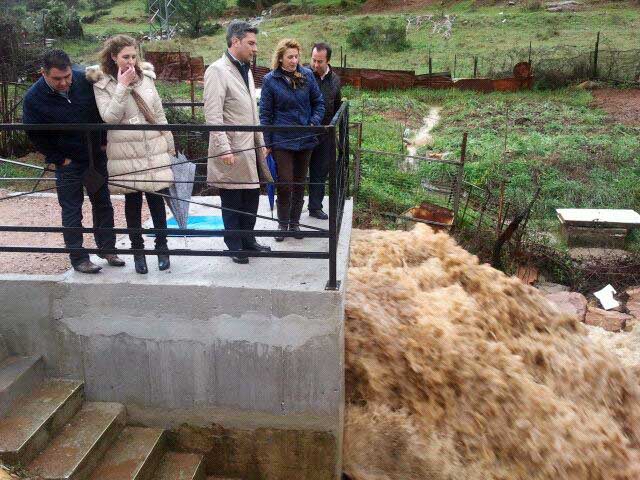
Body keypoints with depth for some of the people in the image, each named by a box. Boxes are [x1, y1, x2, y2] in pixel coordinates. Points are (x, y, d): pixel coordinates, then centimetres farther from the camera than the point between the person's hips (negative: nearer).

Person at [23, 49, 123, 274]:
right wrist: (58, 160, -7)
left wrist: (104, 142, 3)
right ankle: (78, 258, 10)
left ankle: (107, 247, 26)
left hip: (96, 154, 3)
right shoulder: (33, 99, -18)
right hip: (68, 162, -3)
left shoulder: (85, 79, -12)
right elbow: (36, 136, -8)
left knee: (103, 204, 12)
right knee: (71, 210, 2)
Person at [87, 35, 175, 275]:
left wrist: (169, 144, 12)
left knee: (157, 199, 5)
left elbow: (159, 114, 11)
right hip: (125, 153, -2)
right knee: (132, 201, 7)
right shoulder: (102, 84, -2)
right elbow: (109, 117, -14)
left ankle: (162, 246, 19)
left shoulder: (146, 77, 7)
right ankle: (137, 250, 19)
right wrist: (122, 87, -19)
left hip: (154, 149, 2)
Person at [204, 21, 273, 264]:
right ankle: (235, 246, 18)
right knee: (232, 201, 5)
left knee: (251, 196, 13)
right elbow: (212, 115, -17)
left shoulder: (246, 70, 15)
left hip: (250, 148, 8)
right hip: (232, 151, -8)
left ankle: (248, 240, 28)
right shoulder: (217, 70, -12)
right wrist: (224, 149, -22)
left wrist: (260, 142, 17)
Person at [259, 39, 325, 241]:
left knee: (300, 183, 12)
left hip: (305, 139, 3)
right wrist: (266, 143, -5)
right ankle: (282, 223, 15)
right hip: (282, 140, -3)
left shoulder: (307, 75, 1)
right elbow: (265, 113, -3)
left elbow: (318, 102, 8)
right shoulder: (270, 80, -7)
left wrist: (314, 123, -8)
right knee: (285, 184, -3)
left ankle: (295, 222, 26)